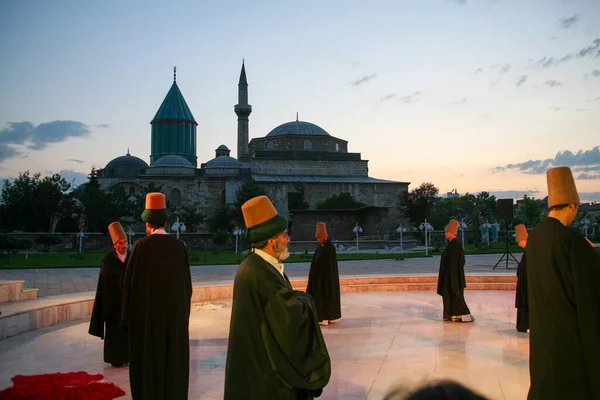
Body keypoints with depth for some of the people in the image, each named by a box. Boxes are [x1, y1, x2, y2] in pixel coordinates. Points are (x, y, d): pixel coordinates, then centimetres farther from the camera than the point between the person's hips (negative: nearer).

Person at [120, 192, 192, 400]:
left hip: (146, 312, -3)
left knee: (147, 362, 7)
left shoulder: (141, 246, -10)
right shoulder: (178, 246, -2)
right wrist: (184, 311, 13)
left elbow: (130, 282, -9)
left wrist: (128, 316, 0)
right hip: (175, 310, 3)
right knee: (173, 360, 12)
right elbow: (186, 281, 2)